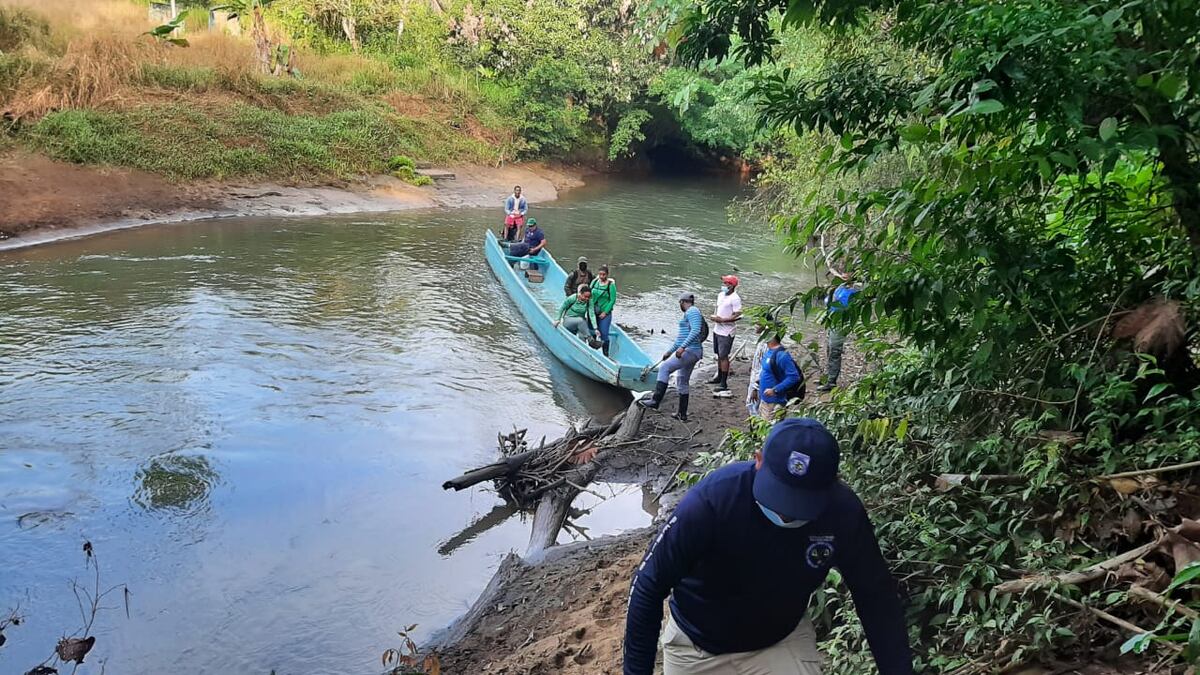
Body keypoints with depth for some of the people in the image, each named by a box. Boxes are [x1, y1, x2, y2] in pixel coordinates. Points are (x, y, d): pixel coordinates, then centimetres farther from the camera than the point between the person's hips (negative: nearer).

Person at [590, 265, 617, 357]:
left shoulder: (611, 285, -9)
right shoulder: (594, 282, 4)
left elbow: (612, 300, -8)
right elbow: (589, 296, 11)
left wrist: (605, 312, -12)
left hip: (605, 313, -4)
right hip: (593, 312, 4)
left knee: (604, 334, -6)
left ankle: (605, 355, 5)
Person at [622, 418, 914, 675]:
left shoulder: (843, 512, -25)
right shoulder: (710, 501, -34)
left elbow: (877, 596, -10)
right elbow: (649, 587, -24)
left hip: (783, 638, 2)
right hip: (697, 645, -1)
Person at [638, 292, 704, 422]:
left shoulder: (692, 311, -8)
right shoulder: (690, 313, 24)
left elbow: (695, 331, -24)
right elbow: (682, 337, 31)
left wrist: (682, 347, -30)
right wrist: (669, 351, 34)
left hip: (690, 351, -11)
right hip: (691, 351, 11)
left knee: (664, 368, -17)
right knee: (683, 382, 15)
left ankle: (655, 400, -22)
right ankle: (682, 414, 21)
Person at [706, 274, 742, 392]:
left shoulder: (735, 298, -16)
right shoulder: (721, 295, 11)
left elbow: (738, 316, -21)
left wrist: (721, 320, -20)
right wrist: (714, 317, 3)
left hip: (726, 332, -8)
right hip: (717, 329, 8)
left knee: (723, 356, -7)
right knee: (719, 354, 18)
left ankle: (724, 383, -3)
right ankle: (719, 377, 32)